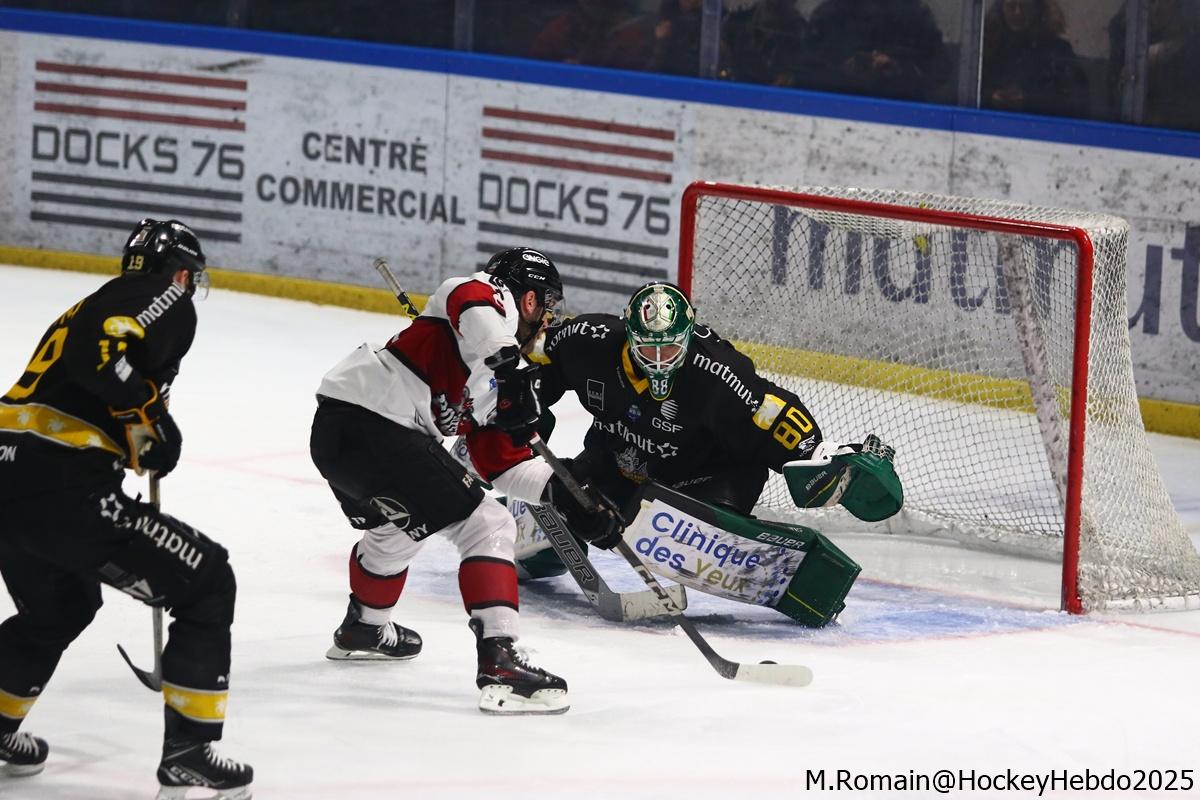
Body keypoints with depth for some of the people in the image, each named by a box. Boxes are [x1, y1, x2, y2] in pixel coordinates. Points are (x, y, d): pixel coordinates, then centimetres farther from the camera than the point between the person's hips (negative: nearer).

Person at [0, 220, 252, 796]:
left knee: (60, 607, 36)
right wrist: (150, 415, -8)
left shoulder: (88, 308, 28)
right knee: (208, 585, 2)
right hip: (63, 489, -9)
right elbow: (97, 352, -19)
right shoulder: (166, 296, 0)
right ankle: (188, 750, -2)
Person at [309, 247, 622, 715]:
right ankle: (499, 664, -17)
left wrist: (565, 492, 18)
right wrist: (505, 365, -32)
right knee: (485, 527, -8)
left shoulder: (493, 379, 26)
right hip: (372, 427, -10)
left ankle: (363, 629, 60)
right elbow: (470, 300, -24)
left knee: (395, 528, 37)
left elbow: (503, 463, 25)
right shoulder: (494, 297, 2)